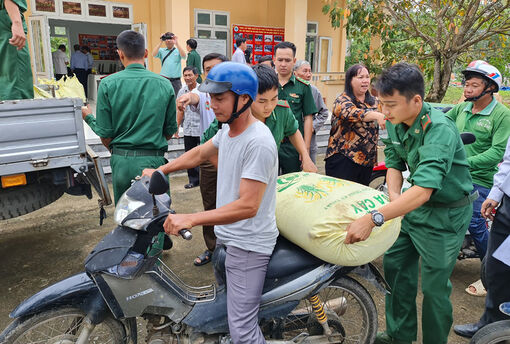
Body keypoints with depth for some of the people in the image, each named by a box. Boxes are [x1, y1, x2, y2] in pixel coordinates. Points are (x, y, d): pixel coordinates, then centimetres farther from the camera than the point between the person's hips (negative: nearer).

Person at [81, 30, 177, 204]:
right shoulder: (164, 84, 0)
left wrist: (89, 117, 19)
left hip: (122, 162, 0)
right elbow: (170, 131, 5)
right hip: (154, 161, 0)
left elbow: (105, 135, -2)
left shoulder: (108, 84, -4)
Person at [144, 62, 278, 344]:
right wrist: (160, 171, 22)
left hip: (249, 245, -9)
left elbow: (247, 206, -30)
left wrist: (192, 219, -31)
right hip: (226, 236, 10)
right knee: (221, 293, 27)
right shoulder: (228, 129, 4)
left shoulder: (258, 143, -26)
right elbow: (200, 153, 21)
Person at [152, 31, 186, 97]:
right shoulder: (162, 50, 8)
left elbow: (183, 56, -12)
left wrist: (177, 43, -17)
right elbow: (154, 54, -7)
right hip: (164, 79, 1)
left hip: (176, 80, 0)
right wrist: (160, 42, -10)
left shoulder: (178, 50, 6)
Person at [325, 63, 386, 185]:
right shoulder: (342, 101, -8)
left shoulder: (374, 102, 13)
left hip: (367, 160, 6)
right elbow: (352, 113, -28)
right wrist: (377, 116, -43)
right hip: (342, 158, -6)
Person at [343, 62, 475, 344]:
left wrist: (373, 218, -49)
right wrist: (394, 198, -14)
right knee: (395, 265, 13)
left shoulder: (439, 130, -31)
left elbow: (423, 191, -41)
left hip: (446, 213, -7)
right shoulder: (395, 122, -7)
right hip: (413, 205, 8)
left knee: (434, 286, 2)